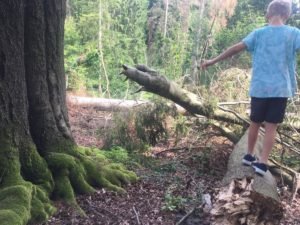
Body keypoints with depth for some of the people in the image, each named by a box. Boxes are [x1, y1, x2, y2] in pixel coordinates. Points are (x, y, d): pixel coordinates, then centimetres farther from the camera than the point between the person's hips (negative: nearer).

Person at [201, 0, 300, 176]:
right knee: (271, 127, 4)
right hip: (281, 89, -2)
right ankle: (262, 163, 2)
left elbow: (235, 49, 2)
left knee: (255, 123, 17)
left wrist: (212, 61, 8)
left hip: (259, 88, 2)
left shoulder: (258, 33, 2)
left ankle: (249, 156, 30)